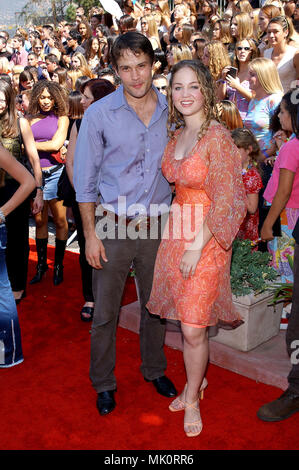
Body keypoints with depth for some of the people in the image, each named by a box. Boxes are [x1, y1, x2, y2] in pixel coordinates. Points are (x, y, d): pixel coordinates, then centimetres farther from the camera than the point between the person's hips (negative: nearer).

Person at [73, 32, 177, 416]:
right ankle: (103, 382, 28)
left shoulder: (170, 111, 1)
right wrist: (90, 234, -8)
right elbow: (85, 180, -4)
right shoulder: (99, 114, -8)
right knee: (105, 312, 7)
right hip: (113, 227, -2)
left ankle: (154, 369, 39)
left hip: (157, 226, 3)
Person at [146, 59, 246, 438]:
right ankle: (196, 381, 35)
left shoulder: (217, 136, -14)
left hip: (206, 239, -6)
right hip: (176, 233, 6)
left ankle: (192, 398, 22)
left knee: (193, 329, -1)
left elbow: (225, 201, -16)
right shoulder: (176, 134, 9)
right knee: (187, 321, 14)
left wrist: (197, 247, -17)